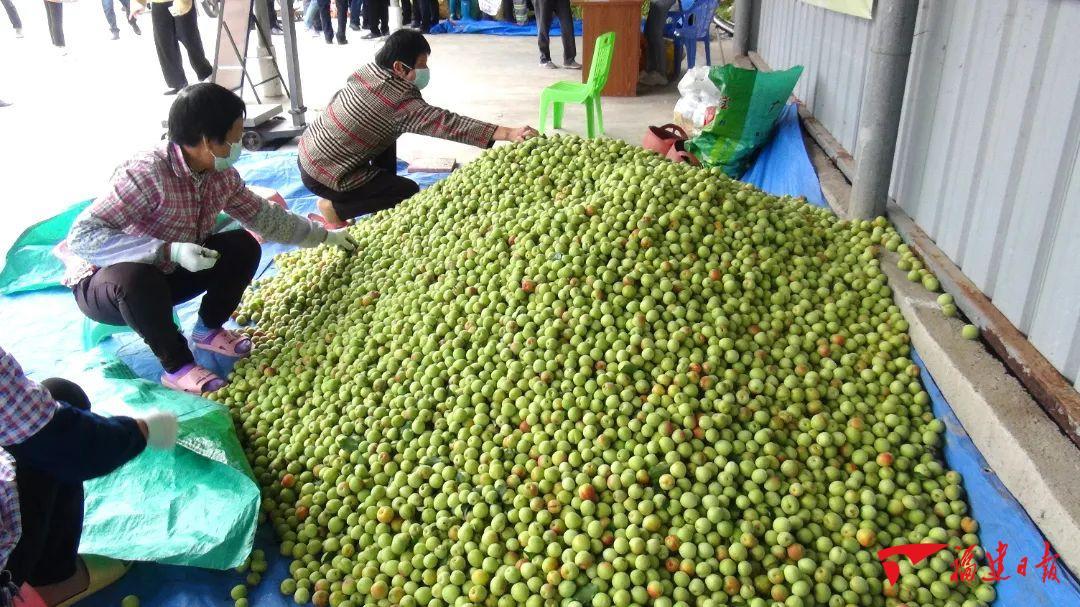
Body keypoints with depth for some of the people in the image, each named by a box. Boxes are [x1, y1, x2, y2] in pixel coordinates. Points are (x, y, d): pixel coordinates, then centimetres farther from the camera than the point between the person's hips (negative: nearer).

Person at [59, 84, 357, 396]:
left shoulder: (222, 174, -8)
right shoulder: (147, 172, -32)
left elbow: (263, 215, 8)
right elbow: (82, 236, -35)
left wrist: (323, 235, 11)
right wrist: (169, 250, -43)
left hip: (167, 275, 6)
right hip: (103, 283, -6)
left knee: (243, 246, -10)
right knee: (137, 278, -40)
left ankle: (209, 329, 8)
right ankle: (177, 365, -16)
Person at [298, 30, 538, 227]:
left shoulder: (366, 71, -1)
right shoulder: (401, 102, -25)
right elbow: (448, 123, -31)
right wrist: (508, 133, -36)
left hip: (308, 151, 9)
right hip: (323, 175, -9)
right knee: (409, 192, 0)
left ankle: (383, 203, 31)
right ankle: (335, 209, 3)